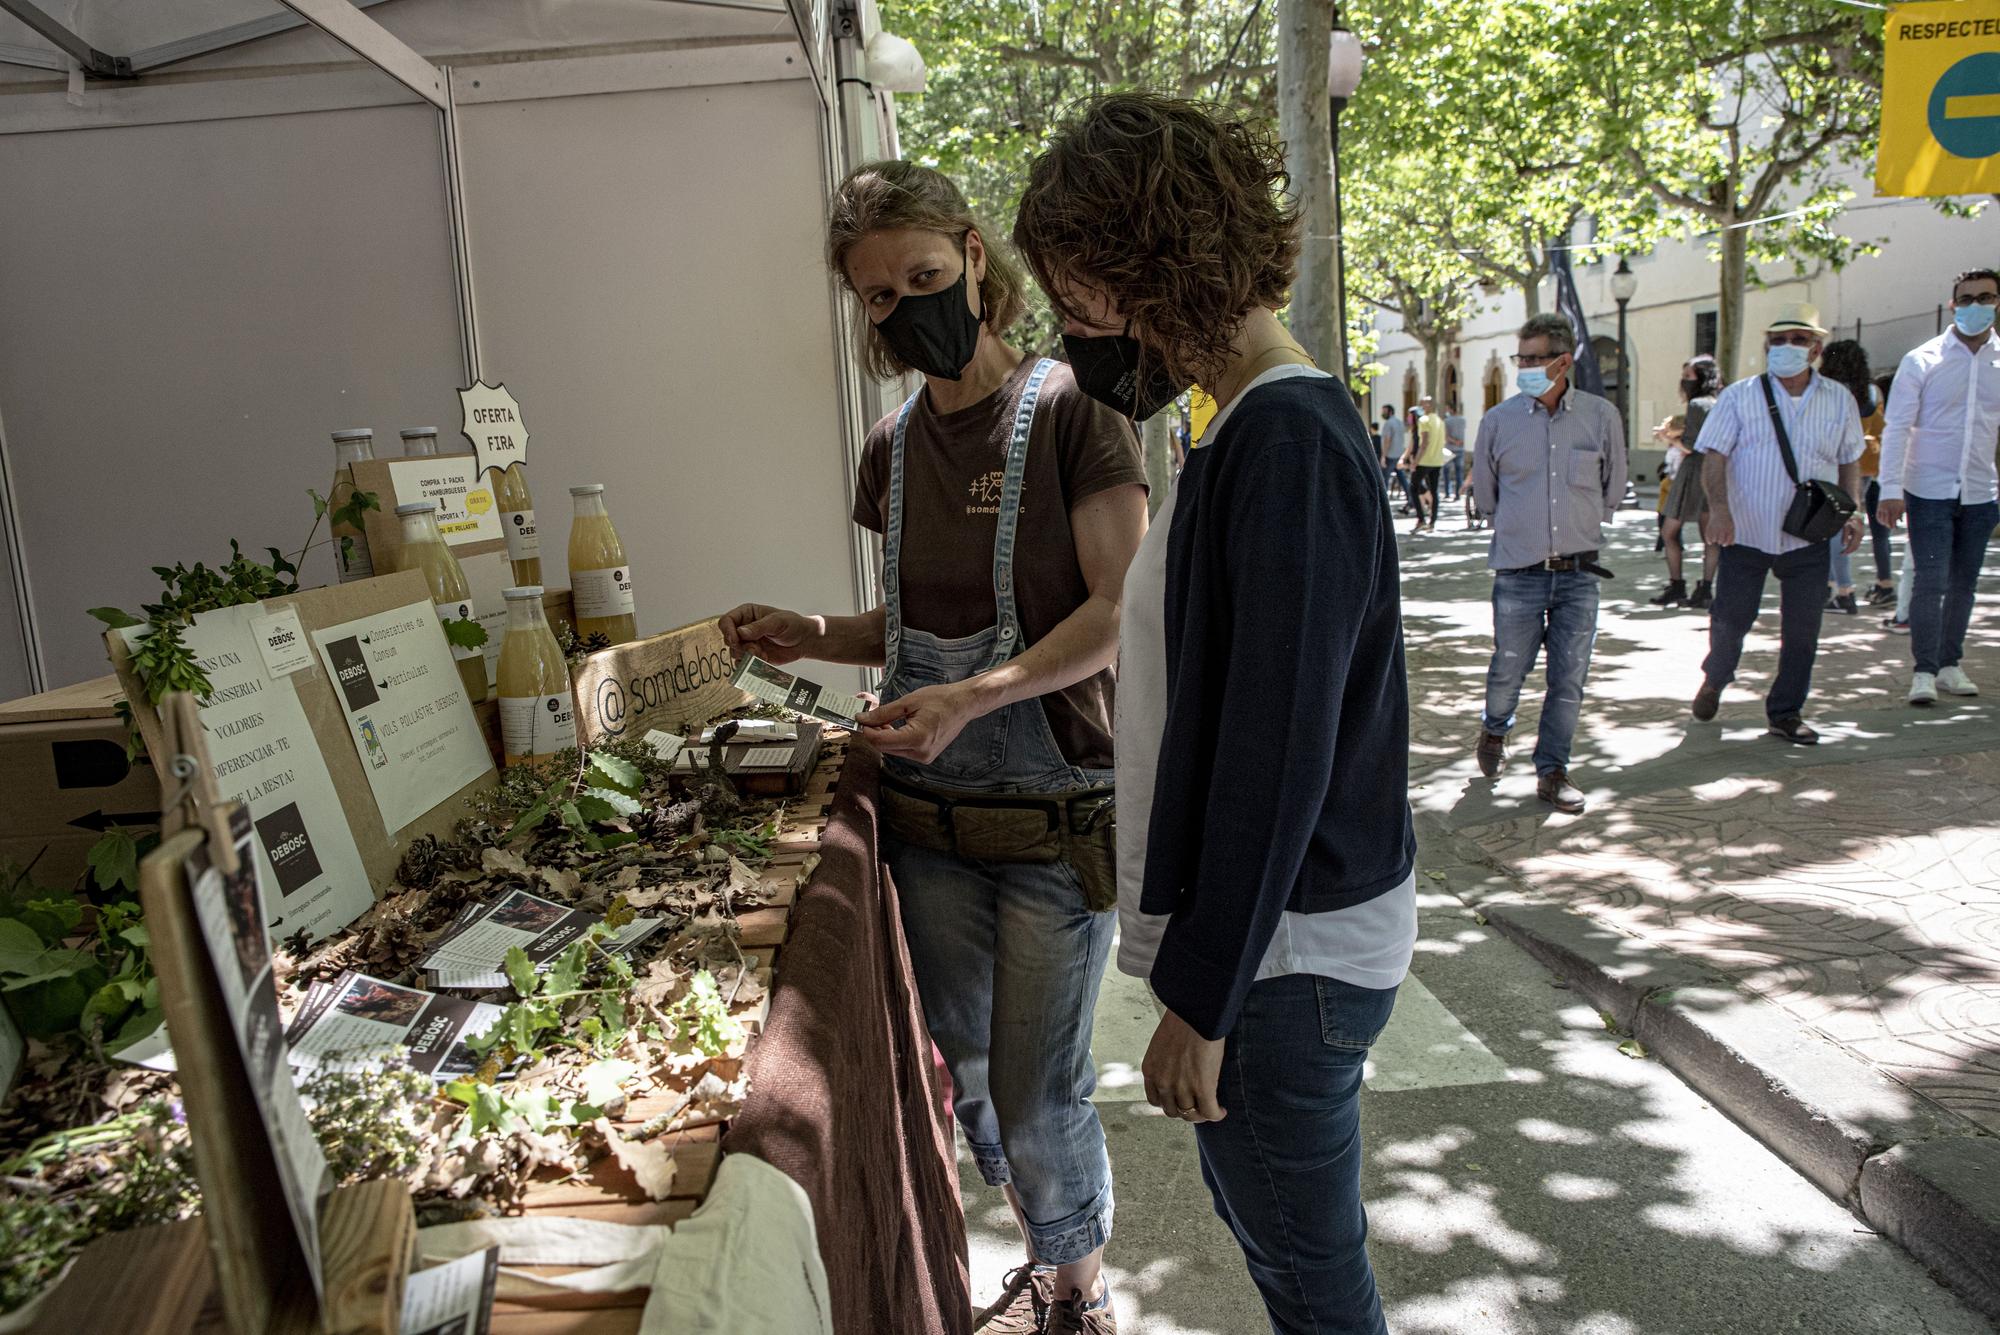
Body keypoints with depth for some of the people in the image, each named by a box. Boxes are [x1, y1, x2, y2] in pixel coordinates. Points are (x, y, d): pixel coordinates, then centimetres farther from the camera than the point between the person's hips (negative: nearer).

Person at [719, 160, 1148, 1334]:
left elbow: (1115, 611, -14)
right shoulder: (895, 447, 9)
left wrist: (975, 696, -26)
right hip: (928, 814, 6)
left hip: (1056, 812, -6)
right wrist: (817, 638, 1)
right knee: (969, 1076, 16)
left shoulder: (1071, 409, -8)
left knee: (1039, 1098, 3)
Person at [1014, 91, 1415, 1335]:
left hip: (1289, 951, -10)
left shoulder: (1288, 443, -24)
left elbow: (1280, 753, -25)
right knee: (1256, 1208, 28)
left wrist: (1203, 999, -20)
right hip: (1265, 926, 10)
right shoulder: (1255, 421, 7)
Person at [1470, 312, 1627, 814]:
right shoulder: (1499, 420, -2)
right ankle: (1494, 730, 37)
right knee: (1509, 668, 6)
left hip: (1578, 572, 1)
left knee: (1569, 679, 3)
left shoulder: (1602, 417, 0)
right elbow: (1484, 491, 14)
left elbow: (1613, 490, 15)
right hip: (1519, 571, -1)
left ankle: (1552, 770, 17)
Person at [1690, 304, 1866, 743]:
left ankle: (1786, 712, 17)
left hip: (1809, 539, 2)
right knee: (1730, 619, 3)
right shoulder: (1739, 396, -1)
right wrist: (1719, 506, -22)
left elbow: (1850, 461, 17)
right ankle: (1715, 680, 33)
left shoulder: (1839, 401, 8)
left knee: (1802, 630, 3)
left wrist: (1852, 511, 4)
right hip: (1745, 533, -2)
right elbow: (1714, 456, -7)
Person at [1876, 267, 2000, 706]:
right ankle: (1924, 670, 1)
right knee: (1931, 582, -7)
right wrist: (1891, 489, -14)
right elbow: (1896, 427, -6)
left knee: (1963, 585, 10)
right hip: (1929, 491, -3)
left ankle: (1949, 665, 21)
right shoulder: (1923, 361, -3)